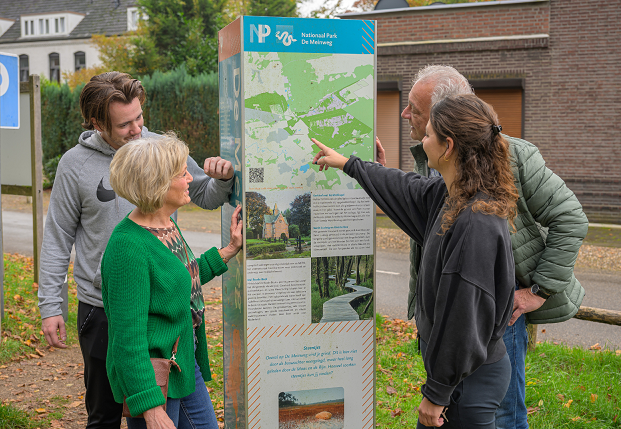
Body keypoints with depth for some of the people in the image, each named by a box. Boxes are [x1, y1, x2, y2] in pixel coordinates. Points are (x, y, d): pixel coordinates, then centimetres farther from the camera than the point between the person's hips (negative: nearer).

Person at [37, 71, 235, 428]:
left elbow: (207, 197, 12)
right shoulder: (76, 164, -6)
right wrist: (50, 305, -1)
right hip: (102, 308, -1)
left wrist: (223, 178, -11)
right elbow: (58, 238, 1)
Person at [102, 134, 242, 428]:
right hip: (152, 378, -9)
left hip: (186, 364, 9)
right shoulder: (128, 246, -24)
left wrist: (230, 250, 19)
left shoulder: (167, 224, 5)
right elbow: (128, 337, -24)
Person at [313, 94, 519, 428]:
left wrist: (436, 393, -17)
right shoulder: (449, 197, 3)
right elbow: (406, 189, 25)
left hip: (468, 377, -9)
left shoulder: (476, 222, -26)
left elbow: (464, 317, -25)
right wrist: (347, 164, 36)